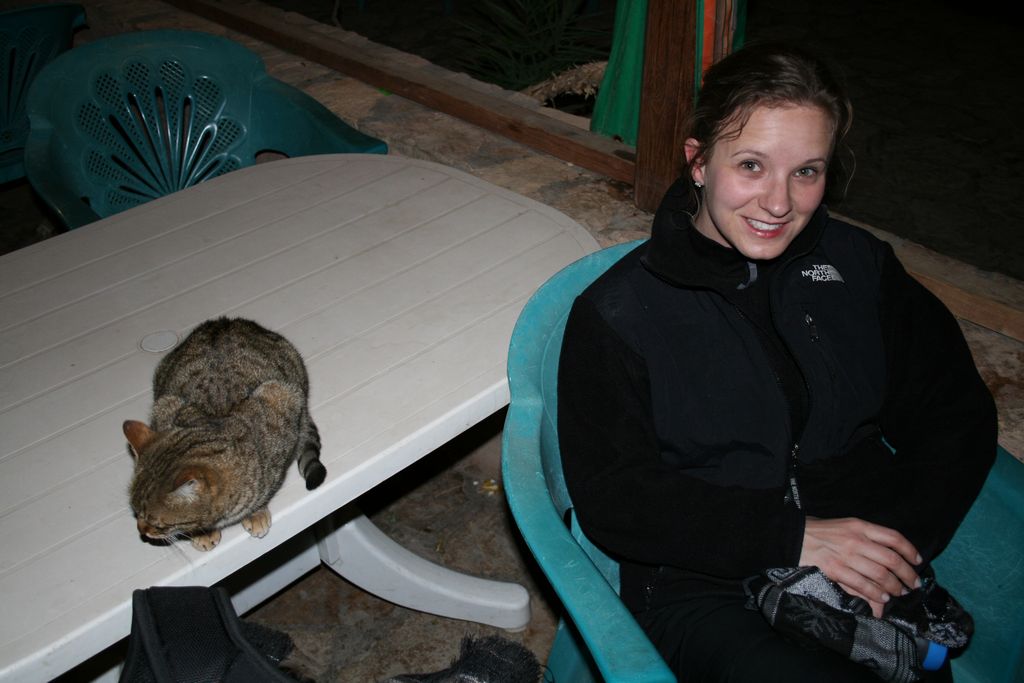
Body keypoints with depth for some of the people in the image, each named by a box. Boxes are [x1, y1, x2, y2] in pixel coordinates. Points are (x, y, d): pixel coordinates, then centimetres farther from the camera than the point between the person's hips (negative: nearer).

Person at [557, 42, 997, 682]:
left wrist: (899, 540, -9)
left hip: (867, 573, 4)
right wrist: (791, 536, -16)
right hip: (705, 590, -3)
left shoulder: (859, 263, 10)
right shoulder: (617, 312, -2)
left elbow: (958, 413, 9)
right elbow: (612, 497, -8)